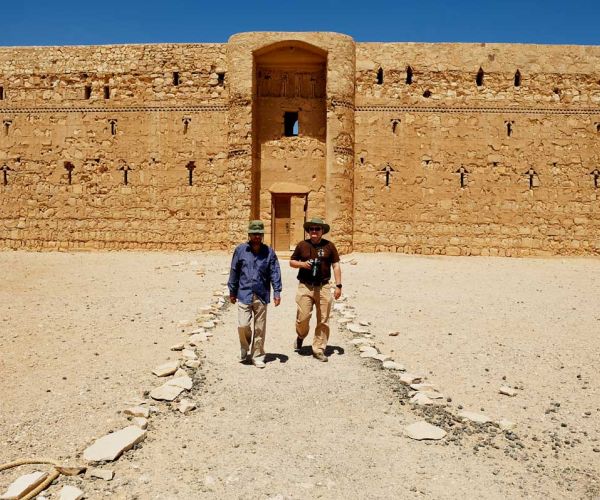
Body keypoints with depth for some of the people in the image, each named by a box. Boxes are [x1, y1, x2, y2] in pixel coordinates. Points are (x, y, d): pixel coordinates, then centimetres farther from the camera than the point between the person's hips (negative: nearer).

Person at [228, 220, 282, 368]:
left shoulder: (269, 252, 3)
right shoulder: (240, 250, 1)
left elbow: (275, 272, 2)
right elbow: (234, 272, 6)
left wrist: (277, 292, -6)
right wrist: (232, 292, 9)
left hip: (262, 296, 1)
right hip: (244, 295, -1)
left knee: (260, 328, 7)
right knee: (243, 325, -6)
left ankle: (257, 356, 21)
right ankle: (245, 349, 23)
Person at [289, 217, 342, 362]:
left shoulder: (329, 246, 3)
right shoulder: (302, 245, 6)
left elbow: (336, 266, 4)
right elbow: (291, 262, 13)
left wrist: (338, 285, -2)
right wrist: (301, 264, -9)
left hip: (323, 287, 0)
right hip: (305, 286, 0)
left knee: (323, 320, 3)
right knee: (303, 317, -4)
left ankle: (319, 349, 17)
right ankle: (301, 336, 29)